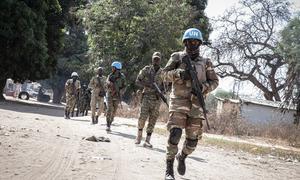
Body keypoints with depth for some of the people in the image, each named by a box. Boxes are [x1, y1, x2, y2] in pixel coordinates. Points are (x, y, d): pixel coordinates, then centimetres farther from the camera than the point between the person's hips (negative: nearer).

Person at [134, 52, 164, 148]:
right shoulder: (146, 69, 2)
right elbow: (137, 81, 2)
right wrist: (147, 85, -14)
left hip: (157, 99, 2)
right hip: (146, 97, -2)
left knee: (152, 120, -1)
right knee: (142, 117, -13)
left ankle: (147, 141, 3)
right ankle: (139, 135, 11)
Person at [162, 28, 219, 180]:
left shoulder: (205, 62, 13)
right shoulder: (177, 57, 9)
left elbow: (214, 81, 13)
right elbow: (165, 74, 5)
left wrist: (203, 87, -8)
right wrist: (179, 73, -15)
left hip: (196, 104, 3)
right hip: (179, 101, -2)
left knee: (193, 139, 5)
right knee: (175, 133, -19)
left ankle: (182, 157, 36)